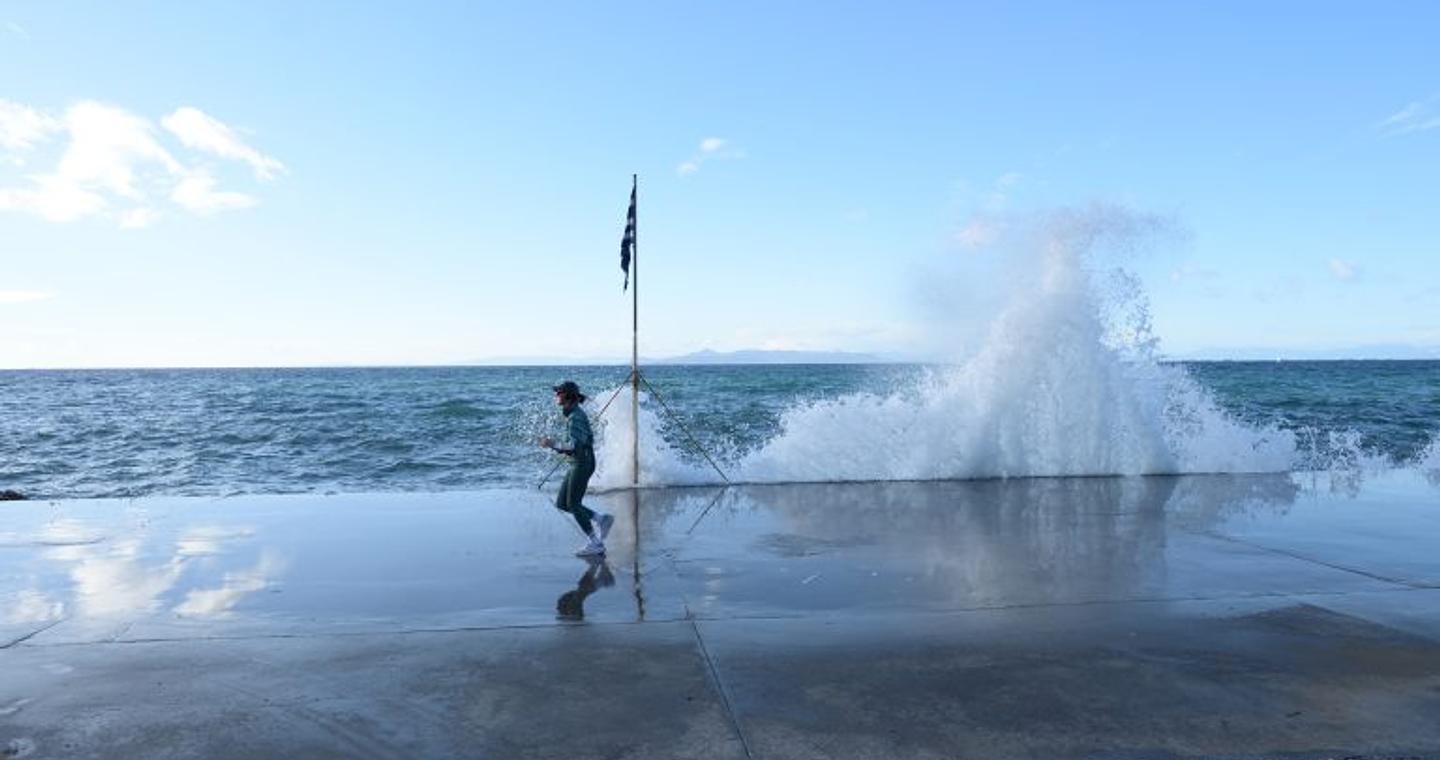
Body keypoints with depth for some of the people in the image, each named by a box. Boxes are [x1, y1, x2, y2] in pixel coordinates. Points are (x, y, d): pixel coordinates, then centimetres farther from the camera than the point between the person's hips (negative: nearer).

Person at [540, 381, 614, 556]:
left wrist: (554, 446, -21)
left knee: (573, 504, -5)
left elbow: (576, 446, -25)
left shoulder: (575, 416, -16)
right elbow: (589, 439, 22)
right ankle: (600, 518, 12)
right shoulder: (574, 413, 14)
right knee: (561, 503, 9)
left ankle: (595, 543, 2)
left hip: (582, 463, -10)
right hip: (578, 463, 10)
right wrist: (565, 449, 16)